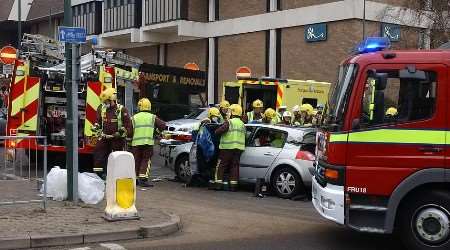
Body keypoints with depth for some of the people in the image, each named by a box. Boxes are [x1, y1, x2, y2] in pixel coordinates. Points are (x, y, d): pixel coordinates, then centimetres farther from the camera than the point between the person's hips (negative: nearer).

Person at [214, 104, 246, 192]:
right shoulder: (242, 124, 12)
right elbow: (244, 136, 18)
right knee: (234, 166, 9)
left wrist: (216, 132, 3)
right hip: (238, 148, 6)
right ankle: (233, 185, 6)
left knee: (221, 166, 3)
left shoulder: (229, 122, -11)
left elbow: (218, 131, -17)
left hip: (227, 148, -6)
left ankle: (219, 184, 1)